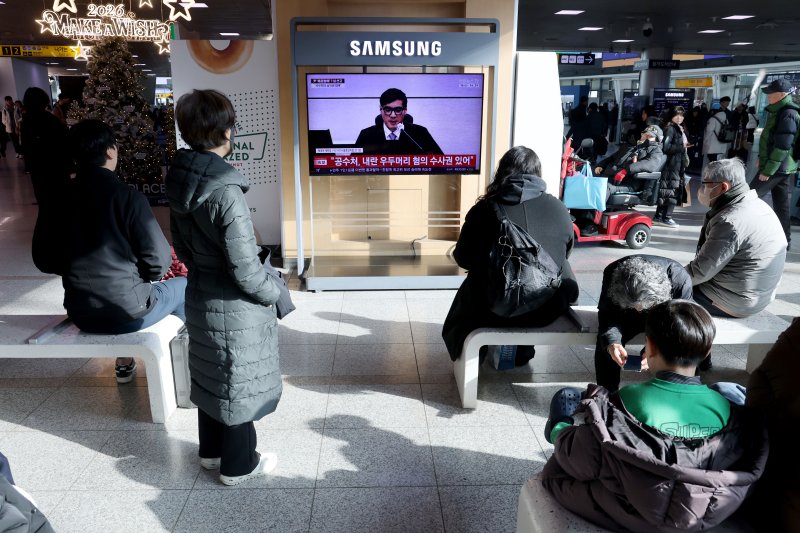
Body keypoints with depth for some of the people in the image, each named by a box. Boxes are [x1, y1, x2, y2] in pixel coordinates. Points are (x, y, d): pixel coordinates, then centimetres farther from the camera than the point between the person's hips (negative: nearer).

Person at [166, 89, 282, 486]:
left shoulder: (179, 179, -2)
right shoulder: (225, 192, -27)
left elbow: (182, 245, 9)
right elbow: (245, 269, -24)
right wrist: (272, 293, -7)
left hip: (199, 297, 8)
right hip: (235, 308, -8)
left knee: (211, 375, 23)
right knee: (238, 385, 10)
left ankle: (211, 450, 43)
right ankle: (238, 465, 29)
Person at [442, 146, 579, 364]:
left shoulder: (484, 210, -10)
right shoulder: (558, 209, -4)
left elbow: (463, 259, 0)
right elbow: (565, 253, 12)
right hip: (548, 308, 2)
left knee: (469, 289, 32)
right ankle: (522, 351, 45)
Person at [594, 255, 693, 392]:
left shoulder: (680, 278, -36)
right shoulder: (612, 274, -31)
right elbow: (607, 315, -24)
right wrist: (611, 341, -46)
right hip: (626, 316, 0)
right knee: (605, 343, -26)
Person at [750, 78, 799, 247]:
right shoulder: (780, 111, 13)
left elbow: (782, 146, -22)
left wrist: (767, 170, -22)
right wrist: (763, 158, 24)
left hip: (777, 168, -10)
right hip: (782, 167, 10)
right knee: (781, 205, 11)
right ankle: (784, 239, 17)